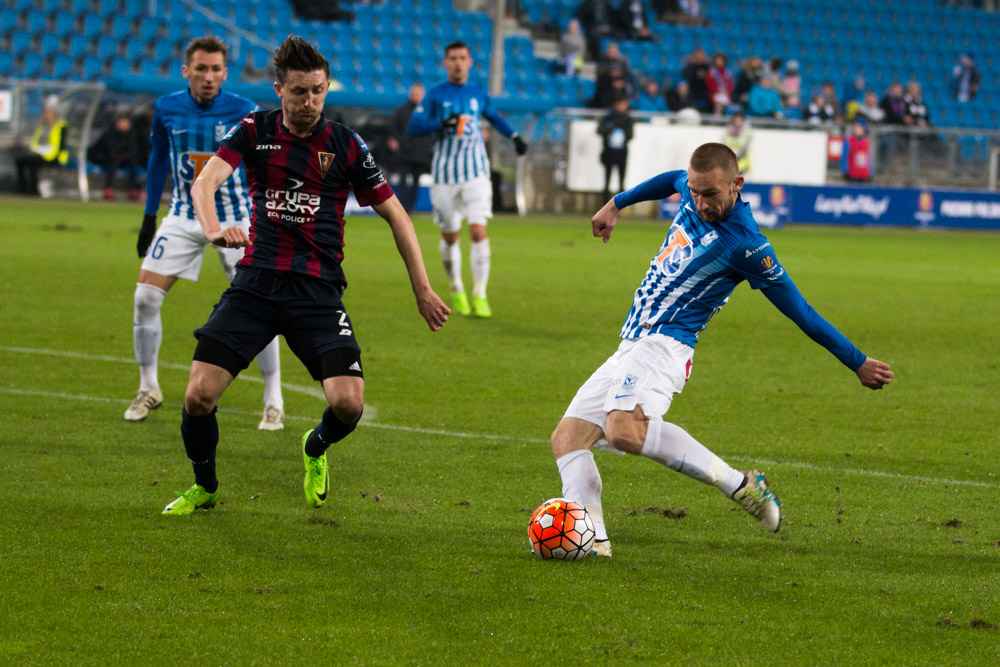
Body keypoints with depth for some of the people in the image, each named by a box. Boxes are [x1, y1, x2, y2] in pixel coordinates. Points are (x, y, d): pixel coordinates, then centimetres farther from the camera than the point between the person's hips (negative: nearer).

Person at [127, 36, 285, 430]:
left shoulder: (243, 113, -13)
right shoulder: (167, 109, -4)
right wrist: (149, 216, 12)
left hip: (234, 220, -3)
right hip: (184, 217, 3)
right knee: (145, 297, -6)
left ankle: (274, 402, 4)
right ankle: (148, 389, 13)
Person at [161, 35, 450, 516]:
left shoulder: (345, 146, 1)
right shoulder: (253, 131, 3)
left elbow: (394, 213, 8)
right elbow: (206, 180, -12)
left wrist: (422, 288, 4)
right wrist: (213, 228, -34)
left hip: (318, 291, -1)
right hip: (255, 282, 1)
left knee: (348, 404, -17)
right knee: (199, 395, -12)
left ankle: (315, 449, 21)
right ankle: (204, 486, 18)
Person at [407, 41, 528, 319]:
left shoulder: (479, 94, 10)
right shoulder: (435, 95, 2)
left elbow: (494, 117, 29)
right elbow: (414, 126, -6)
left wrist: (514, 136, 14)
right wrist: (442, 123, -21)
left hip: (476, 173, 1)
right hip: (445, 174, -1)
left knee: (478, 231, -14)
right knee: (450, 237, 5)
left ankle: (479, 294, -13)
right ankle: (457, 291, 25)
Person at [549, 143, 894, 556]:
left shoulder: (746, 246, -16)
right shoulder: (695, 190, 5)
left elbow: (801, 313, -9)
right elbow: (671, 180, 32)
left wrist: (858, 363, -5)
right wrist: (616, 204, 37)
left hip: (665, 346, -8)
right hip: (631, 347, 9)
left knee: (624, 427, -35)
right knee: (567, 438, -3)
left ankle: (738, 486, -26)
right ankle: (592, 537, -16)